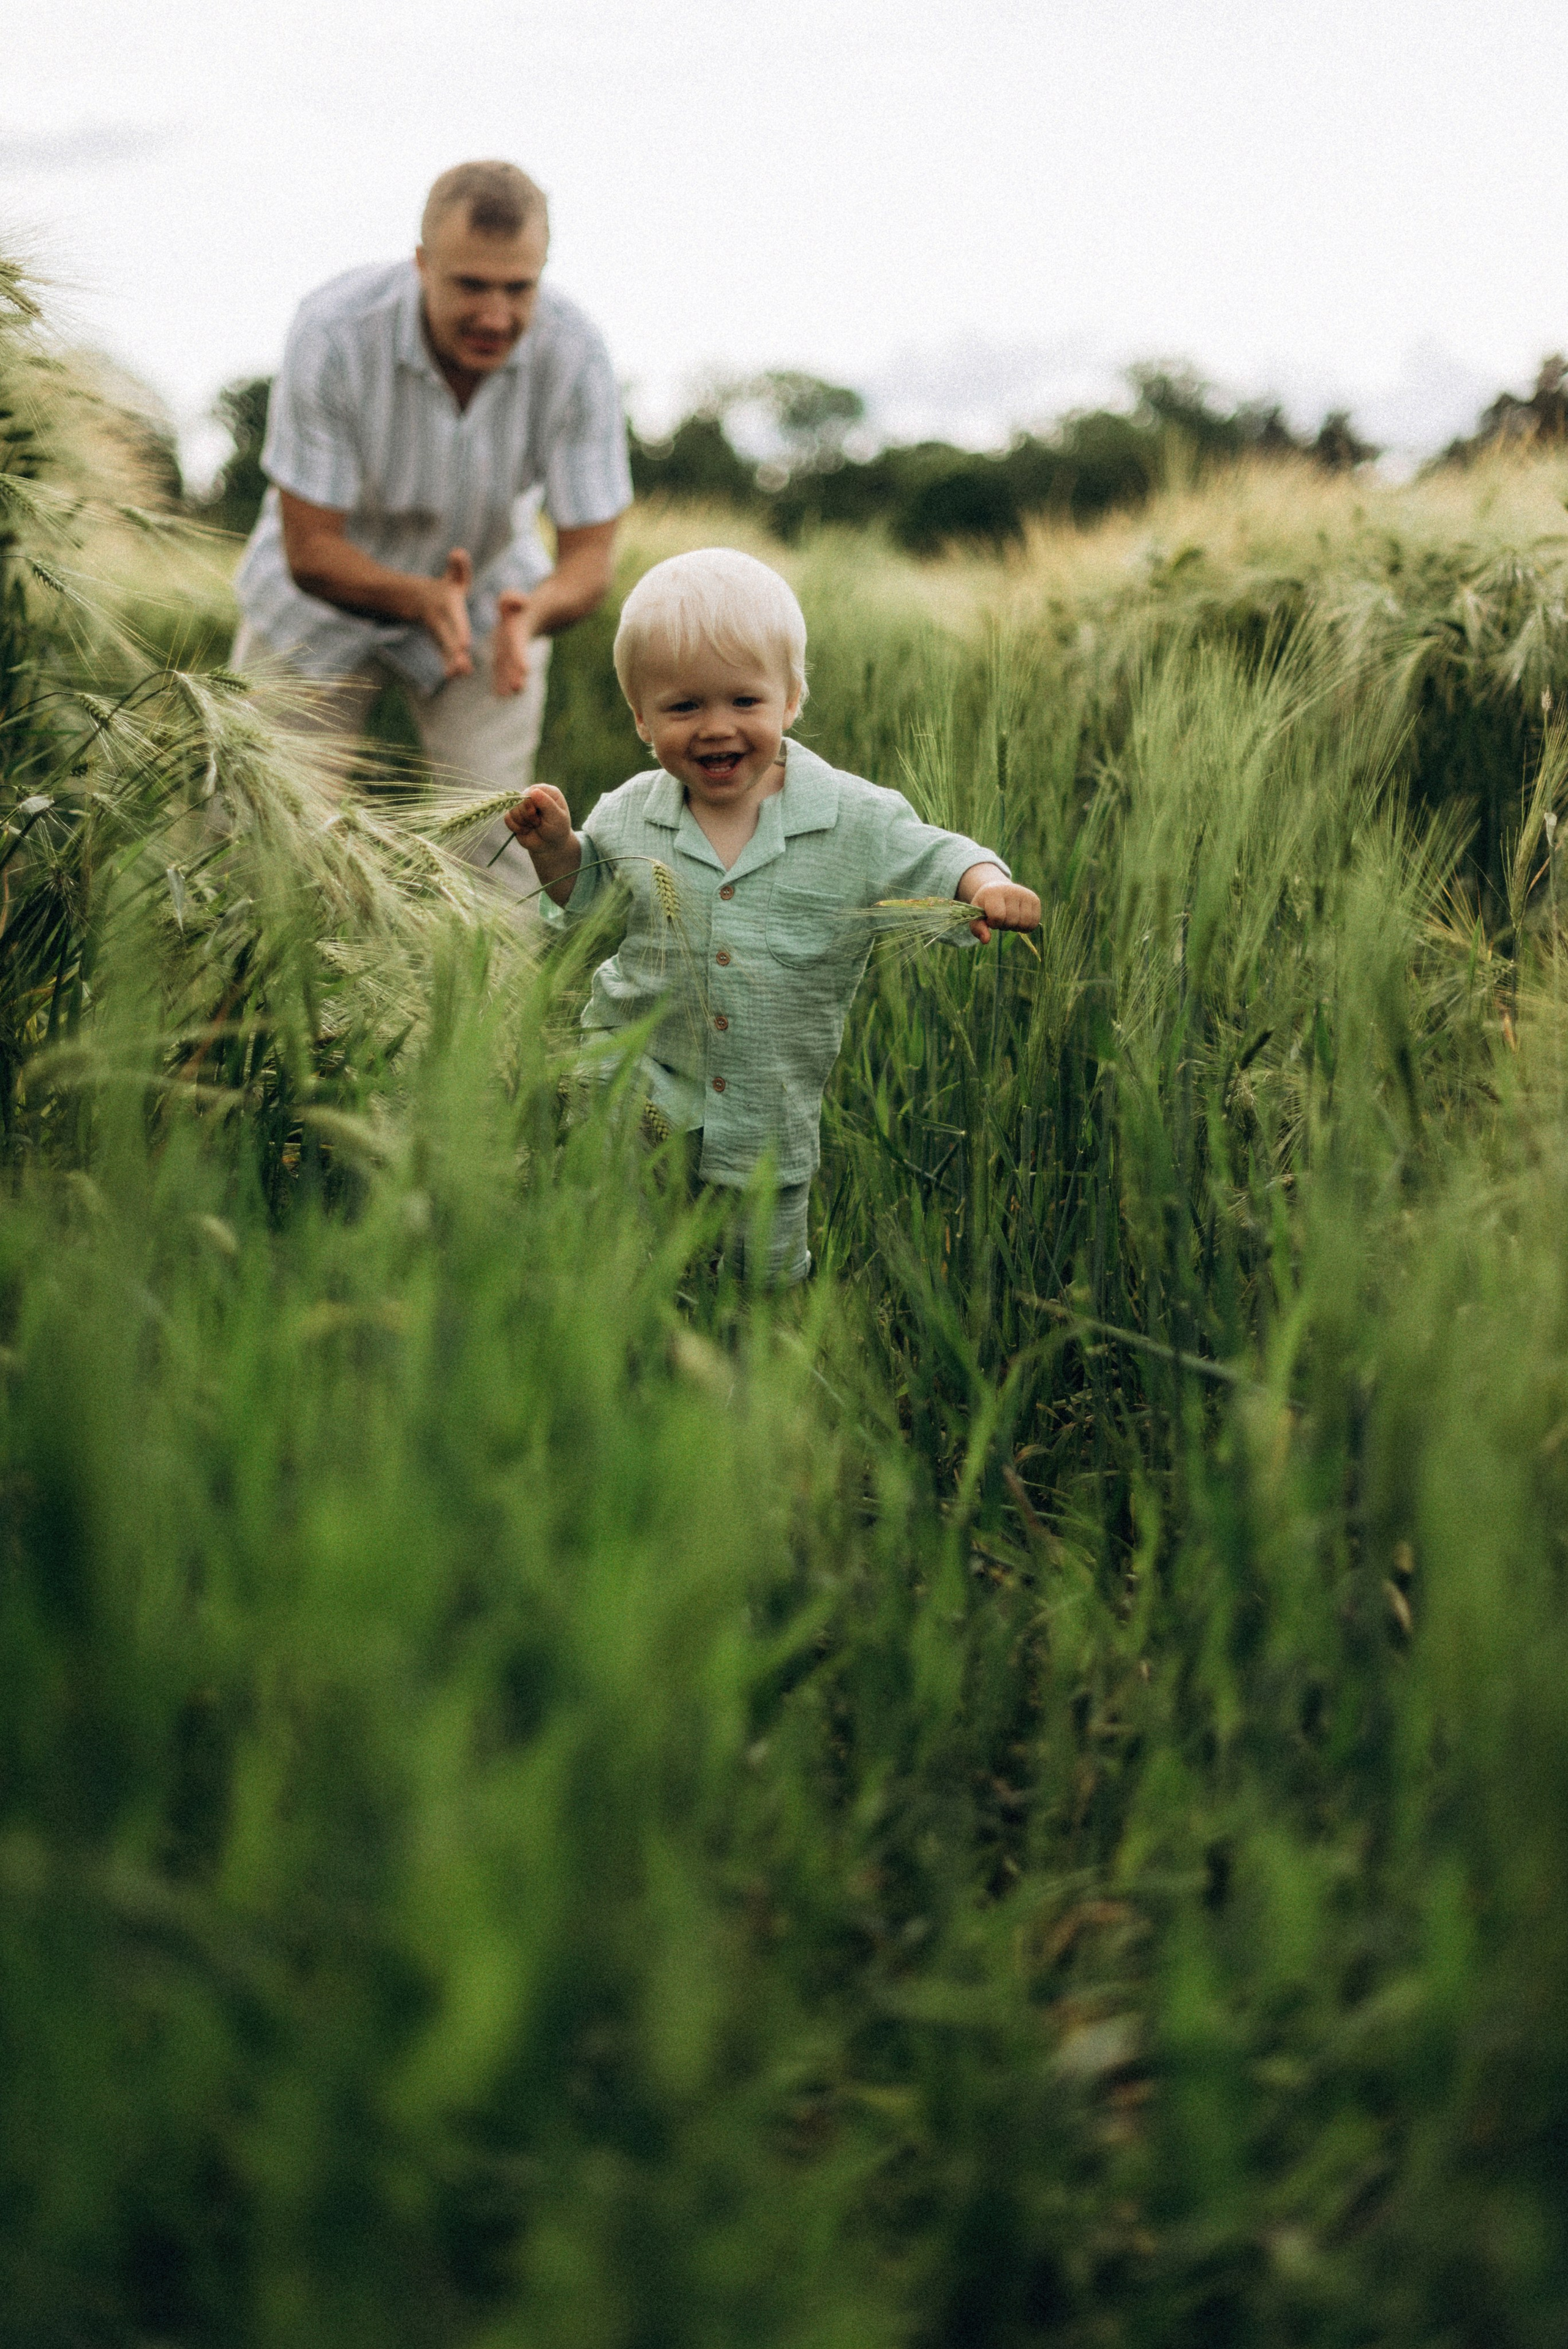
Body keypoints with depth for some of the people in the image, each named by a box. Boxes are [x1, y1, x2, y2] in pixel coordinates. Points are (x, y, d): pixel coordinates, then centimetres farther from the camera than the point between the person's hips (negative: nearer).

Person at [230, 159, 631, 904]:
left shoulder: (574, 352, -27)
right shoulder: (333, 331, -32)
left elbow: (588, 558, -22)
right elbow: (310, 550, -27)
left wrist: (528, 615, -46)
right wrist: (424, 600, -46)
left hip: (487, 591, 1)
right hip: (323, 593, -1)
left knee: (492, 838, -10)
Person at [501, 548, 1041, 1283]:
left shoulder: (858, 821, -12)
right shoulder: (626, 816, -4)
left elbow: (934, 862, -2)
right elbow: (585, 903, 14)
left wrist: (987, 885, -23)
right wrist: (555, 849, -5)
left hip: (771, 1128, -1)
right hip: (637, 1086, 1)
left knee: (768, 1278, 13)